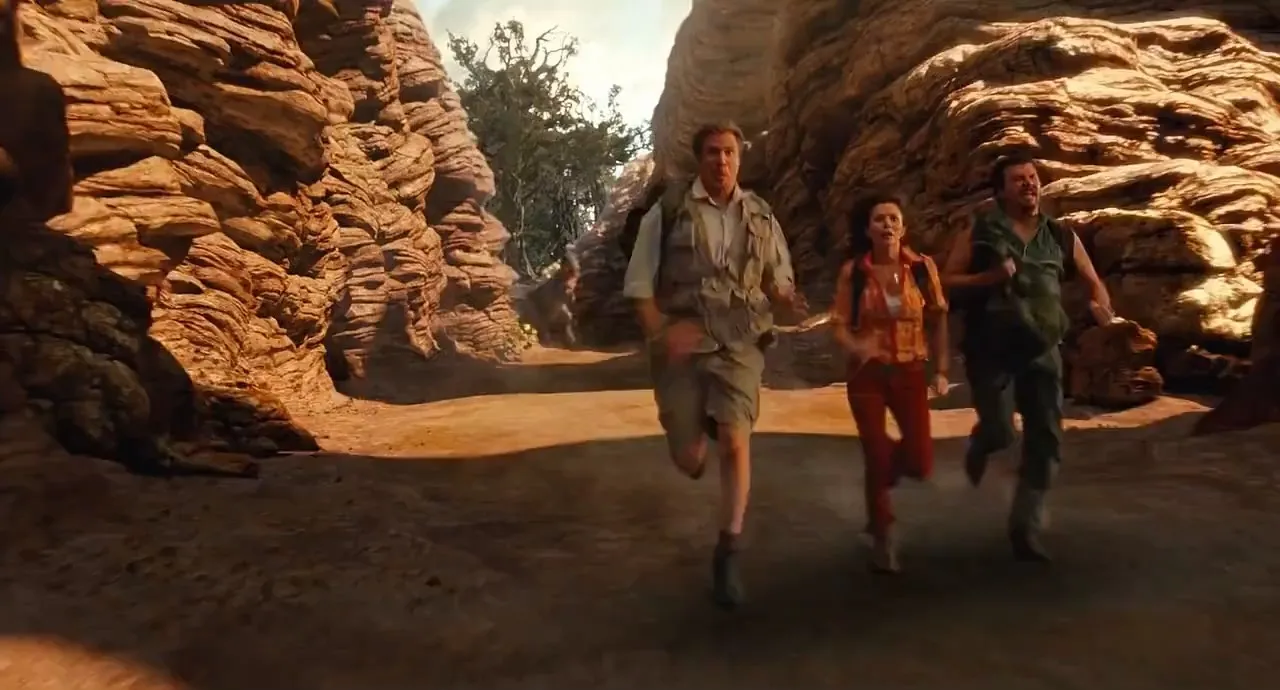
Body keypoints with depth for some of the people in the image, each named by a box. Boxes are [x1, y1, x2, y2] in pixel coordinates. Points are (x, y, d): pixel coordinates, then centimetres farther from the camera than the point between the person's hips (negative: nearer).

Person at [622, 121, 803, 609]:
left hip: (739, 344, 1)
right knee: (687, 459, 4)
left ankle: (728, 553, -1)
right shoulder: (668, 212, -1)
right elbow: (639, 283, -2)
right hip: (682, 344, -1)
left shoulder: (761, 218, 8)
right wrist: (660, 332, -17)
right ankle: (698, 437, 44)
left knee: (735, 442, -15)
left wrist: (785, 296, -7)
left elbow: (778, 280, 17)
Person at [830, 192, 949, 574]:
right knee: (876, 456, 0)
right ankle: (882, 537, 21)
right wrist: (855, 347, -27)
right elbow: (839, 324, -6)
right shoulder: (853, 272, -7)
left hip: (910, 372, 1)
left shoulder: (923, 267, -4)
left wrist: (941, 370, -1)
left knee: (920, 464, -3)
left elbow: (937, 321, 3)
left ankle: (882, 474, 34)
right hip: (867, 374, -1)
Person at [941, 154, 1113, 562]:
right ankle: (980, 445, 25)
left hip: (1042, 351, 4)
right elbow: (947, 283, -4)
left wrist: (1101, 307, -7)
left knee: (1046, 442, 1)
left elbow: (1094, 282, 15)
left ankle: (1025, 529, 16)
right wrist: (989, 277, -20)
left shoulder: (1061, 237, 8)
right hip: (991, 350, -3)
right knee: (1000, 432, -15)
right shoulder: (981, 231, -1)